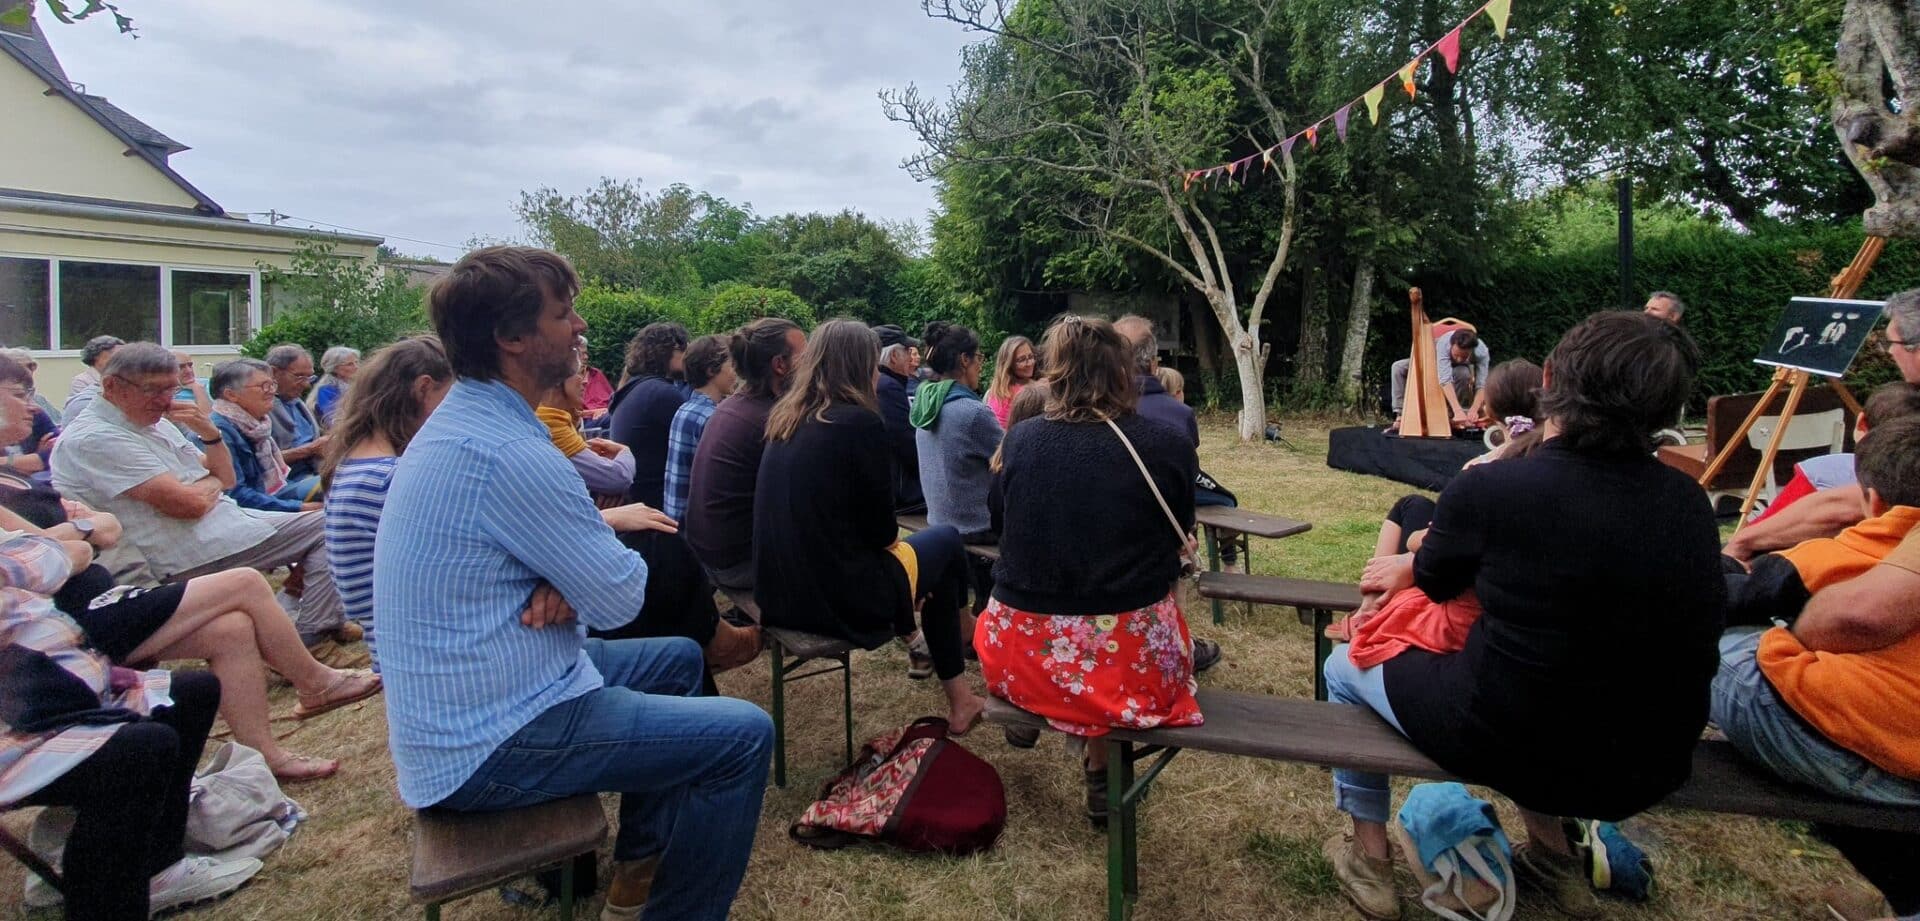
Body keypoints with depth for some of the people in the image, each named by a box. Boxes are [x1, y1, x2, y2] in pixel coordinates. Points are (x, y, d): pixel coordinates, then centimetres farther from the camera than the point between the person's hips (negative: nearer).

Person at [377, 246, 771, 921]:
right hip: (488, 747, -10)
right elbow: (620, 599, -19)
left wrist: (600, 524, -13)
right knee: (745, 735, -12)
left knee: (678, 658, 23)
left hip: (453, 709, 10)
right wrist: (616, 526, 3)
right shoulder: (508, 453, -26)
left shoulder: (458, 422, 7)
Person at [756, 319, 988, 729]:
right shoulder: (859, 422, -16)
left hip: (780, 592, 7)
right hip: (837, 596, -7)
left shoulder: (784, 419, 6)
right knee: (945, 540, 16)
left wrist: (887, 537, 16)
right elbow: (881, 529, -11)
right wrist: (890, 536, 11)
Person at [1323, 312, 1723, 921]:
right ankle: (1552, 856, 39)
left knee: (1345, 666, 19)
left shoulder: (1489, 488, -23)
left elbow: (1435, 582, -3)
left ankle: (1369, 860, 30)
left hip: (1511, 749, -5)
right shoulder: (1691, 504, -7)